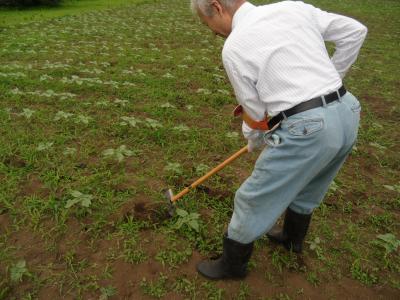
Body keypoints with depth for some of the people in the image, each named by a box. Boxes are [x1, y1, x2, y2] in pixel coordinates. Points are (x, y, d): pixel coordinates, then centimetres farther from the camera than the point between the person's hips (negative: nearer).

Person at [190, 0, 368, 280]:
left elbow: (254, 111, 1)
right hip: (347, 113, 8)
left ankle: (232, 265, 32)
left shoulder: (233, 47, -6)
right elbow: (355, 32, 15)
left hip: (305, 129, -8)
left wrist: (254, 142, 22)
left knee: (253, 202, 11)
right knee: (306, 188, 30)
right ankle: (293, 238, 55)